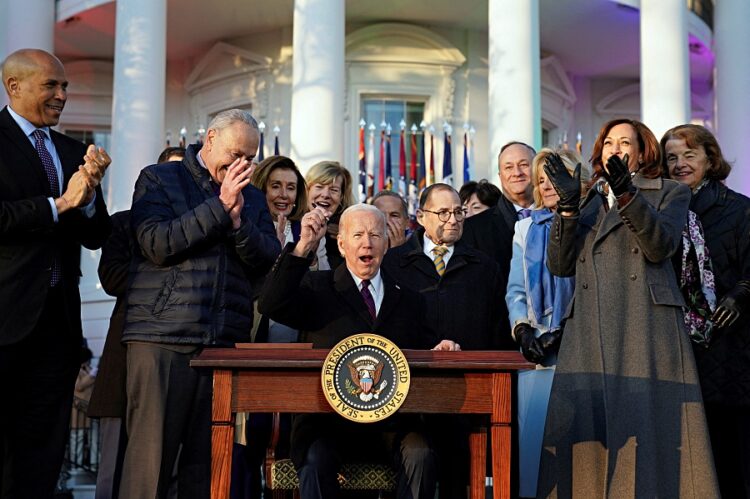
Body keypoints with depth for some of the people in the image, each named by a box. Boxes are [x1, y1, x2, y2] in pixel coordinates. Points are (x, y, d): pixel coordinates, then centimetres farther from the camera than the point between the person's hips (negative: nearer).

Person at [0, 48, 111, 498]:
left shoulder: (73, 152, 16)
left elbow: (96, 237, 11)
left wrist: (89, 196, -7)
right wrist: (59, 203, -14)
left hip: (57, 319, 6)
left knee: (41, 452, 10)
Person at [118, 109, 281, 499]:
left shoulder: (252, 196, 19)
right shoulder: (158, 179, 8)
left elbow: (270, 262, 9)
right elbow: (158, 244, -7)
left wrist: (238, 220, -6)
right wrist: (220, 206, -6)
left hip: (226, 343, 4)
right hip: (162, 336, -3)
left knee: (208, 464, 2)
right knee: (150, 456, -5)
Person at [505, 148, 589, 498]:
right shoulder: (527, 228, 17)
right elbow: (515, 290, 14)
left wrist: (568, 331, -14)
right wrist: (522, 328, -2)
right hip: (536, 351, 4)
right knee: (532, 429, 2)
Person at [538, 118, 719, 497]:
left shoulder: (671, 193, 14)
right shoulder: (588, 204, 24)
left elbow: (661, 246, -6)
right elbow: (560, 265, 10)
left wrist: (626, 193, -17)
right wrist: (568, 204, -1)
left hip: (646, 331, -3)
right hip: (590, 336, 3)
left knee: (647, 429, -9)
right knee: (588, 434, -5)